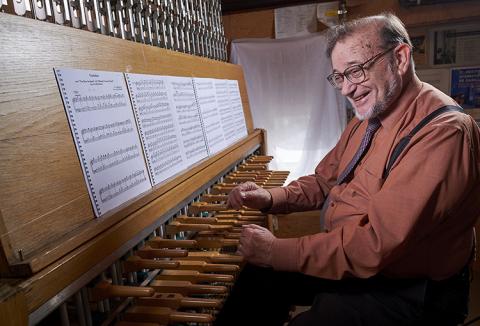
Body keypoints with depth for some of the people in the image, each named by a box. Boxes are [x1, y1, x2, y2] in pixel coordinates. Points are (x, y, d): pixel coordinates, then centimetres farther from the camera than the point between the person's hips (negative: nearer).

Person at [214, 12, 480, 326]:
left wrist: (277, 251, -22)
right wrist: (271, 198, -4)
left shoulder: (443, 131, -25)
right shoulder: (365, 119, 6)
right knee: (255, 278, 3)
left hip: (406, 290, -8)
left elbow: (377, 243, -30)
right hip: (344, 257, 8)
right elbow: (325, 181, 14)